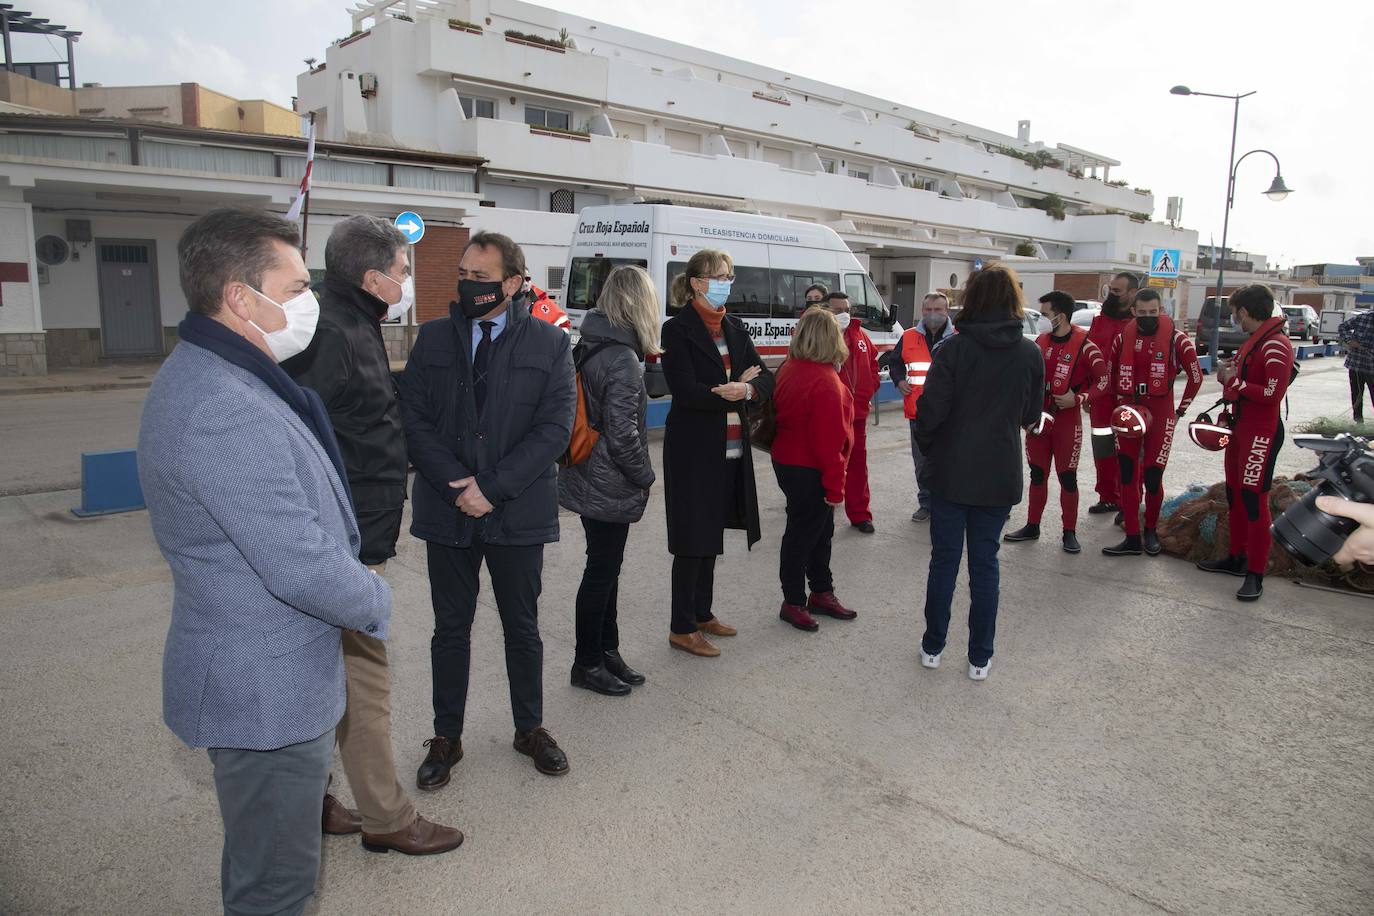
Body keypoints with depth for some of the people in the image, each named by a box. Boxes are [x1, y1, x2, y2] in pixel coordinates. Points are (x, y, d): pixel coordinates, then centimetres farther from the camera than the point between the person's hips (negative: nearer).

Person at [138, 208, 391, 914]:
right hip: (267, 691, -10)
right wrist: (376, 602, -9)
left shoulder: (203, 376, 7)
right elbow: (302, 569, -28)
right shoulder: (225, 411, -28)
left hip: (256, 678, 10)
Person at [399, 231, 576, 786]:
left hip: (518, 512, -1)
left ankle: (530, 728, 33)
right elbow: (413, 418, -1)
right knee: (451, 629, 13)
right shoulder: (433, 338, 4)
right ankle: (446, 738, 29)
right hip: (447, 511, 2)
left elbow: (555, 428, -9)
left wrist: (492, 487, -16)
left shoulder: (549, 344, -2)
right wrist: (455, 486, -14)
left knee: (522, 628, 13)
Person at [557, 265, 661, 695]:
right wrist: (645, 476, -8)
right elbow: (621, 434, -23)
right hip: (610, 487, -9)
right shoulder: (623, 360, -21)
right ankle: (587, 664, 19)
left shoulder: (591, 346, 6)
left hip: (588, 479, 9)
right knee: (602, 571, 5)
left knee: (606, 567, 19)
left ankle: (607, 651, 32)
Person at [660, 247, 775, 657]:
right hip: (694, 450, -7)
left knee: (711, 533, 15)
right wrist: (739, 387, -12)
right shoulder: (678, 329, -9)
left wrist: (746, 389, -16)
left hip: (731, 449, 7)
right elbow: (686, 392, -20)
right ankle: (682, 628, 12)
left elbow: (765, 380, 6)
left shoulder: (734, 328, 12)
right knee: (693, 539, 0)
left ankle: (702, 613, 29)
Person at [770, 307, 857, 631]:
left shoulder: (788, 369, 4)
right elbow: (829, 440, -24)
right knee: (802, 534, 4)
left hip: (786, 461, 9)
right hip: (809, 471, -9)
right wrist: (835, 487, -16)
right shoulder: (826, 383, -23)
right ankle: (793, 602, 19)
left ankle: (822, 593, 34)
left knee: (820, 529, 21)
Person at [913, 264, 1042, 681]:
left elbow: (930, 411, -13)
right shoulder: (1031, 354, -2)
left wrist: (928, 447, 5)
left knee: (944, 560, 10)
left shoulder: (955, 348, -12)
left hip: (951, 474, -2)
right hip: (1000, 477, 2)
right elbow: (1030, 415, 9)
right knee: (985, 564, 11)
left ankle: (933, 647, 22)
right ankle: (979, 658, 18)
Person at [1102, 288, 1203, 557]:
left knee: (1152, 478, -2)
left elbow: (1196, 376, 1)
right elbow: (1111, 371, 19)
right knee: (1127, 476, 2)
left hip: (1159, 413, -3)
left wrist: (1181, 410, 4)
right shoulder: (1123, 337, 4)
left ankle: (1151, 531, 21)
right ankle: (1132, 538, 9)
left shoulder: (1175, 338, -6)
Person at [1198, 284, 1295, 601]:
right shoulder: (1253, 341, 13)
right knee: (1234, 494, 17)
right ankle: (1237, 558, 30)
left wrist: (1234, 382, -15)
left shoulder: (1275, 345, -17)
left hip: (1261, 432, -10)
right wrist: (1230, 372, 7)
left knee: (1254, 499, -9)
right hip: (1240, 427, 10)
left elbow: (1272, 394, -24)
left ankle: (1255, 574, -3)